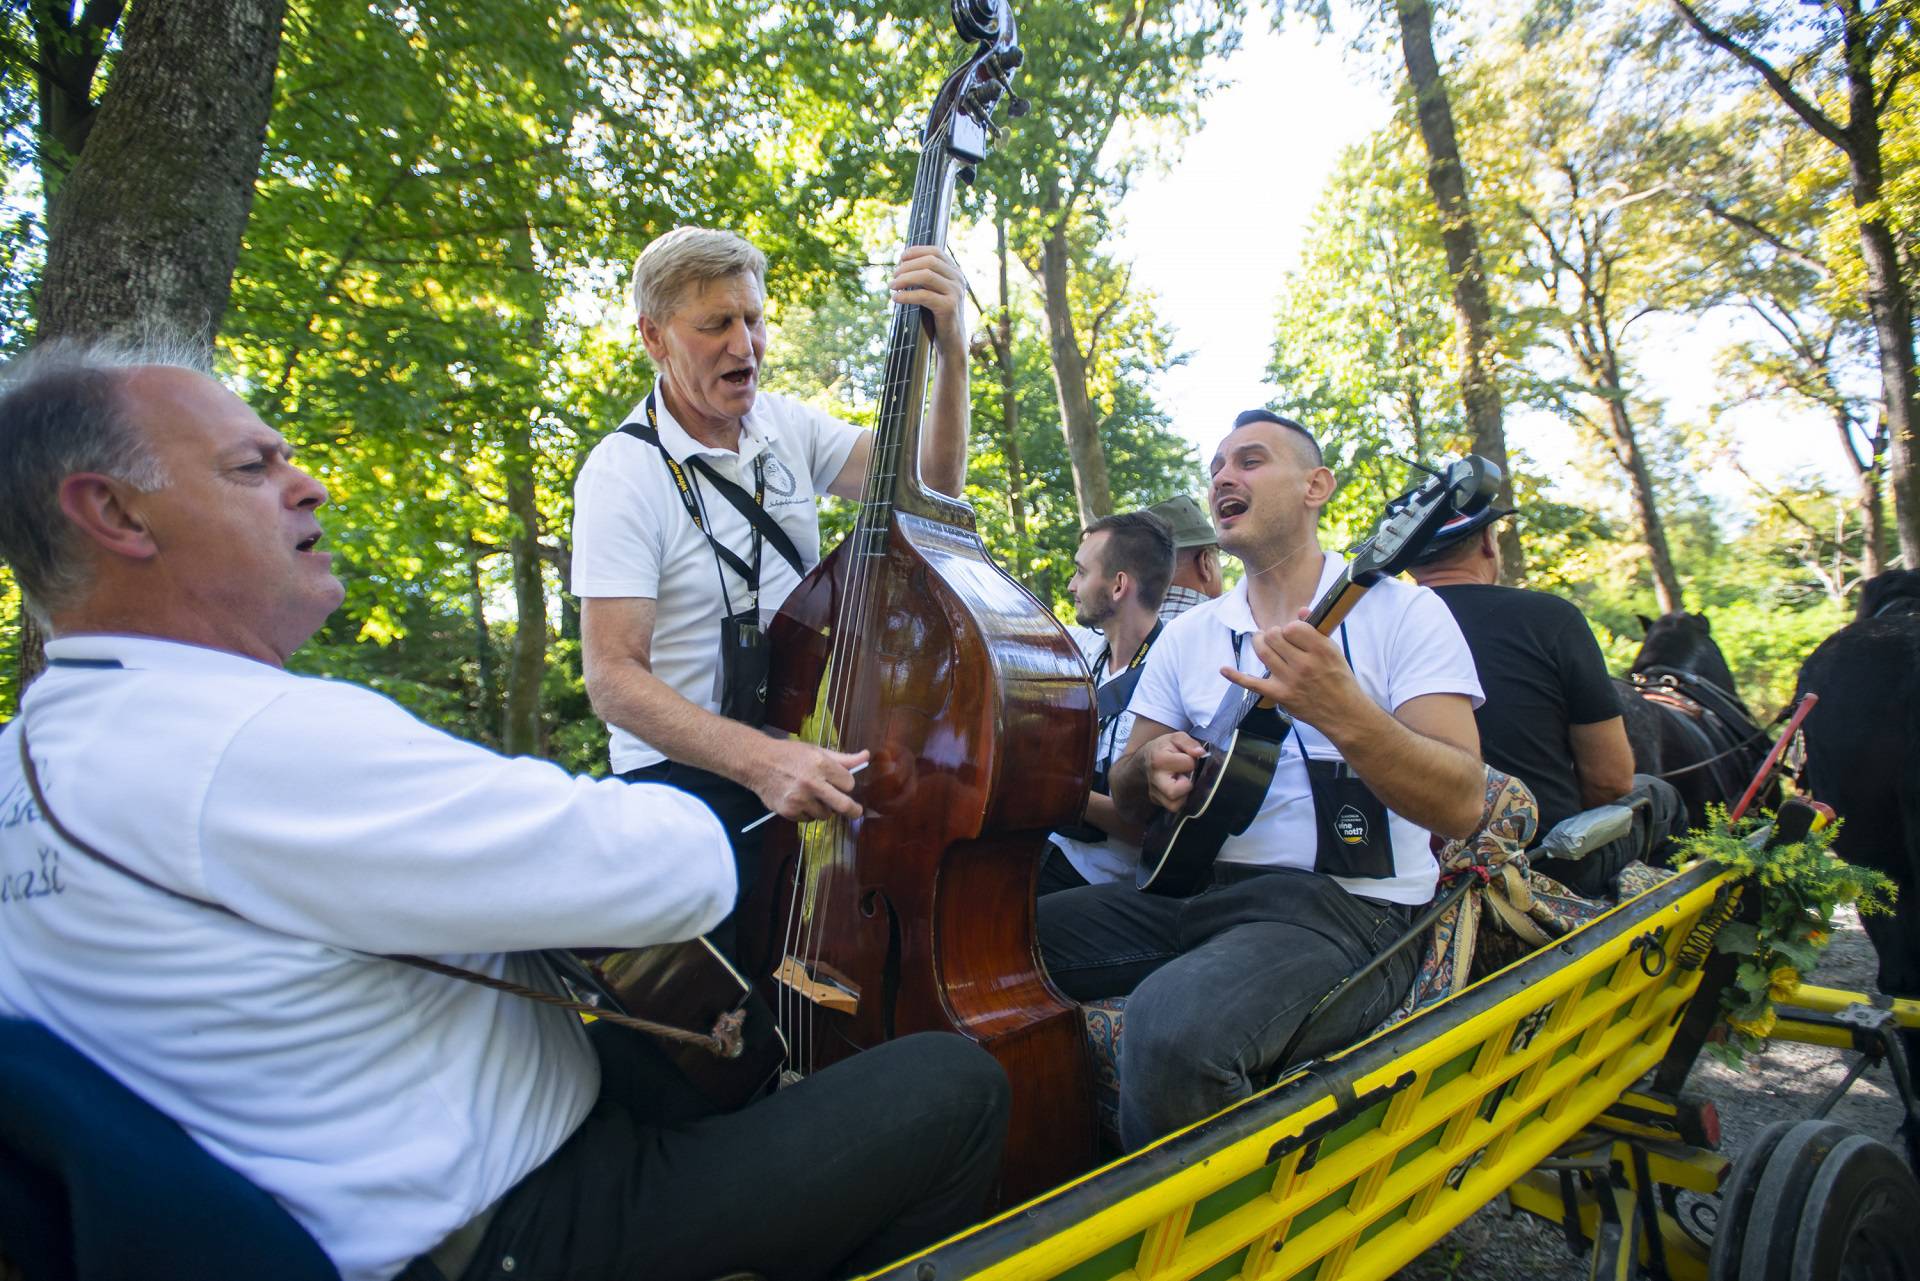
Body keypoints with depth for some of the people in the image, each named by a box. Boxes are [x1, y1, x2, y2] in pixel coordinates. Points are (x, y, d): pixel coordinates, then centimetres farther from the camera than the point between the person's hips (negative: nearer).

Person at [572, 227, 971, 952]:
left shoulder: (785, 426, 5)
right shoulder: (625, 472, -13)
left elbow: (931, 483, 0)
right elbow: (612, 677, -19)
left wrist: (951, 351, -16)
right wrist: (760, 759, -32)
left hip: (804, 756, 6)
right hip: (687, 777, -5)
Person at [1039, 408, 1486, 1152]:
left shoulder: (1399, 610, -1)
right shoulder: (1188, 633, 14)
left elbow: (1462, 808, -12)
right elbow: (1126, 800, 17)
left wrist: (1344, 714, -29)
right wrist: (1152, 766, -7)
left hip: (1351, 906, -5)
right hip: (1204, 892, 6)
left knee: (1172, 1022, -34)